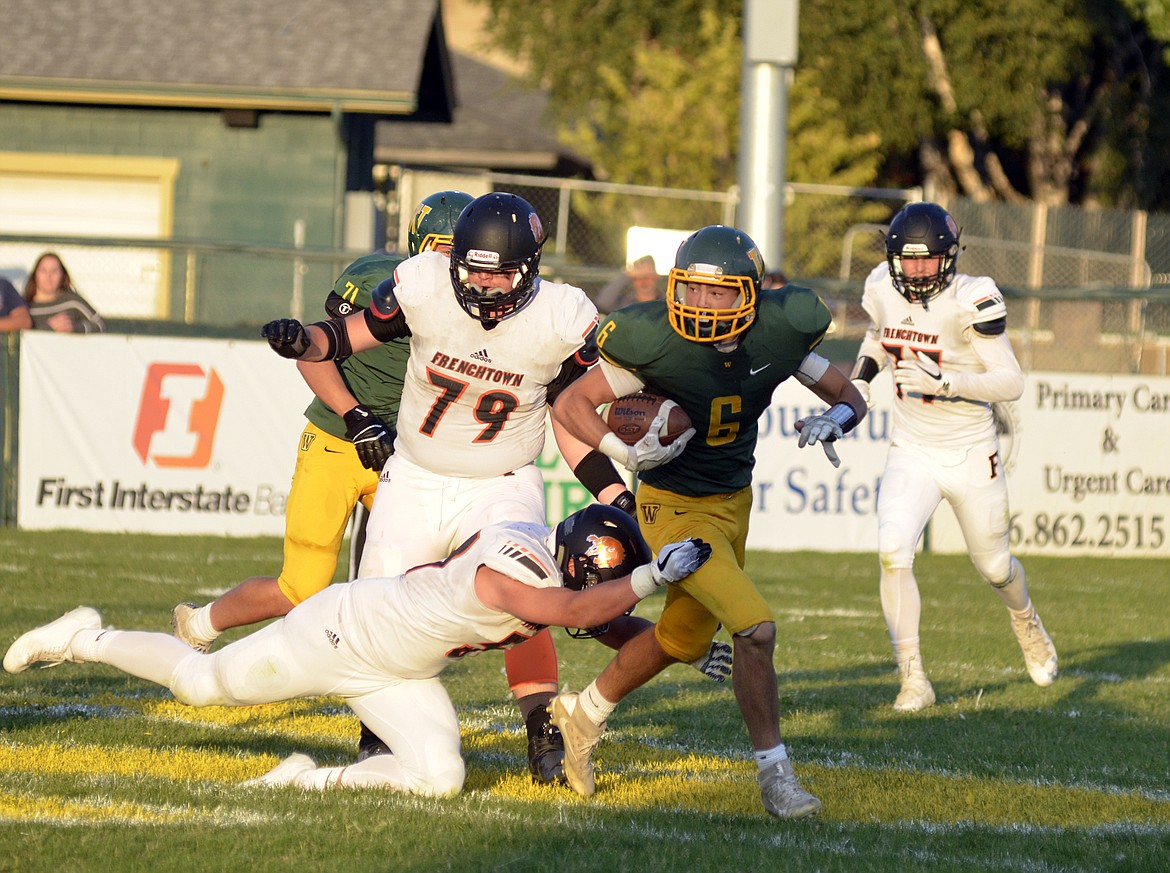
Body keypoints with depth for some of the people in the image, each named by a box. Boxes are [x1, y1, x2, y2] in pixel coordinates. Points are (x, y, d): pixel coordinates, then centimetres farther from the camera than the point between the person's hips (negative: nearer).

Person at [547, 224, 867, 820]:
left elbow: (849, 399, 1)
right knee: (755, 629, -19)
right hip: (675, 509, -6)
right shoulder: (659, 343, -23)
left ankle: (584, 713, 44)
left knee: (683, 639, 22)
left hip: (733, 502, 6)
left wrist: (830, 422, -23)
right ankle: (774, 773, -7)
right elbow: (569, 405, -15)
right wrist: (627, 454, -29)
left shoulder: (776, 336, -11)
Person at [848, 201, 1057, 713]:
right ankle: (913, 680, -14)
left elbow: (1011, 383, -21)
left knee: (994, 565, 16)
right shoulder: (883, 289, -4)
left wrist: (945, 382, -33)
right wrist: (859, 383, 4)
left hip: (971, 456, -3)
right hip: (911, 454, 3)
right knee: (892, 550, -22)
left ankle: (1026, 622, 53)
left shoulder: (971, 301, -20)